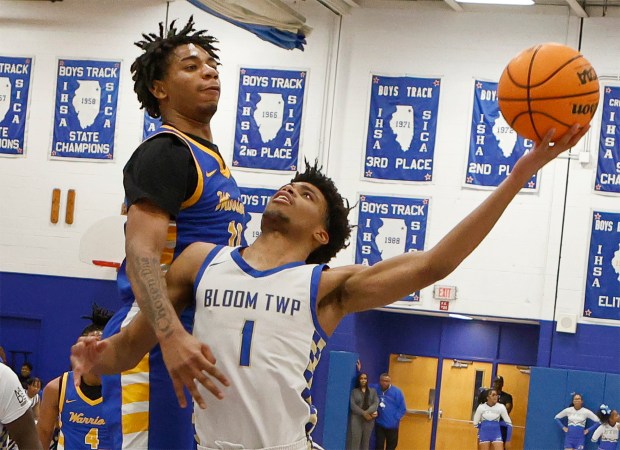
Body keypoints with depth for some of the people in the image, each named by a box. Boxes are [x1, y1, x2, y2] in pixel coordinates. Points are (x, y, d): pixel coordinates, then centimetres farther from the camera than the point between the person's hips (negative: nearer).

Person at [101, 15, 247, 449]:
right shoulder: (164, 152, -10)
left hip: (200, 344, 9)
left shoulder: (215, 161, 19)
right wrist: (171, 335, -38)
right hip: (155, 345, -9)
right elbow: (141, 253, -24)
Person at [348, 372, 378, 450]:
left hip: (369, 420, 2)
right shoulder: (354, 391, 8)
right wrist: (364, 413, -16)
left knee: (366, 441, 3)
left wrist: (368, 412, -17)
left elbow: (376, 403, -1)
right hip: (357, 419, -2)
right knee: (355, 441, -8)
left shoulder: (373, 391, 12)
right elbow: (353, 405, -4)